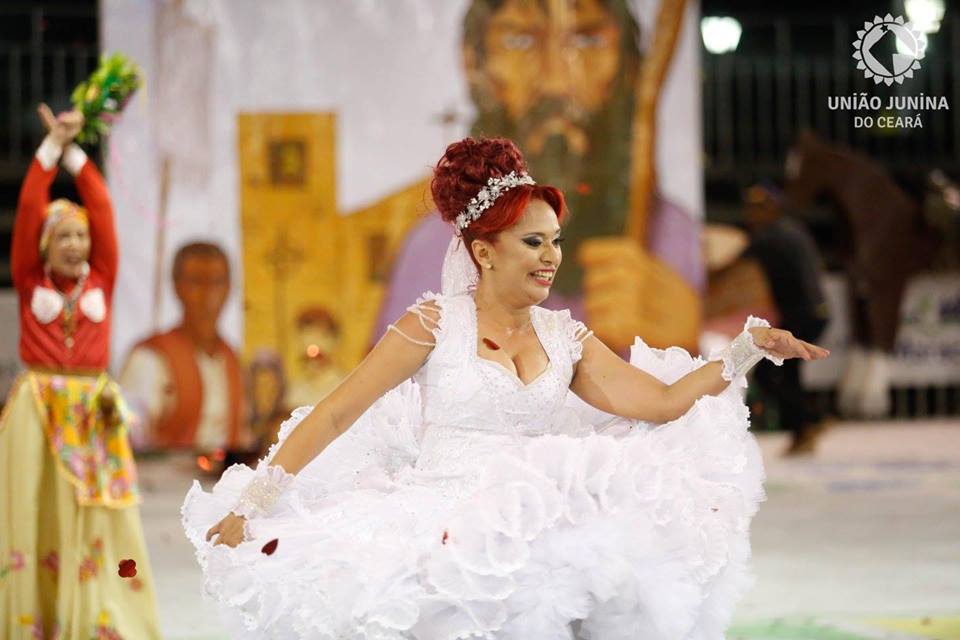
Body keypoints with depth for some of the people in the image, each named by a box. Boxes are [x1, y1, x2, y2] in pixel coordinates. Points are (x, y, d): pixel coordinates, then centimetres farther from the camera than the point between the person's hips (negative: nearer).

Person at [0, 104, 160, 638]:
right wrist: (52, 145, -3)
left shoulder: (102, 279, 8)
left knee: (96, 524, -1)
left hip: (94, 413, 1)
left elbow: (102, 208, 3)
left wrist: (76, 150, 2)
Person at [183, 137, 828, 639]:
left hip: (539, 532, 5)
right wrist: (250, 505, -8)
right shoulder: (437, 323, -1)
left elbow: (665, 402, 7)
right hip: (439, 531, -4)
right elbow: (333, 416, -3)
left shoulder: (565, 338, 12)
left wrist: (748, 348, -1)